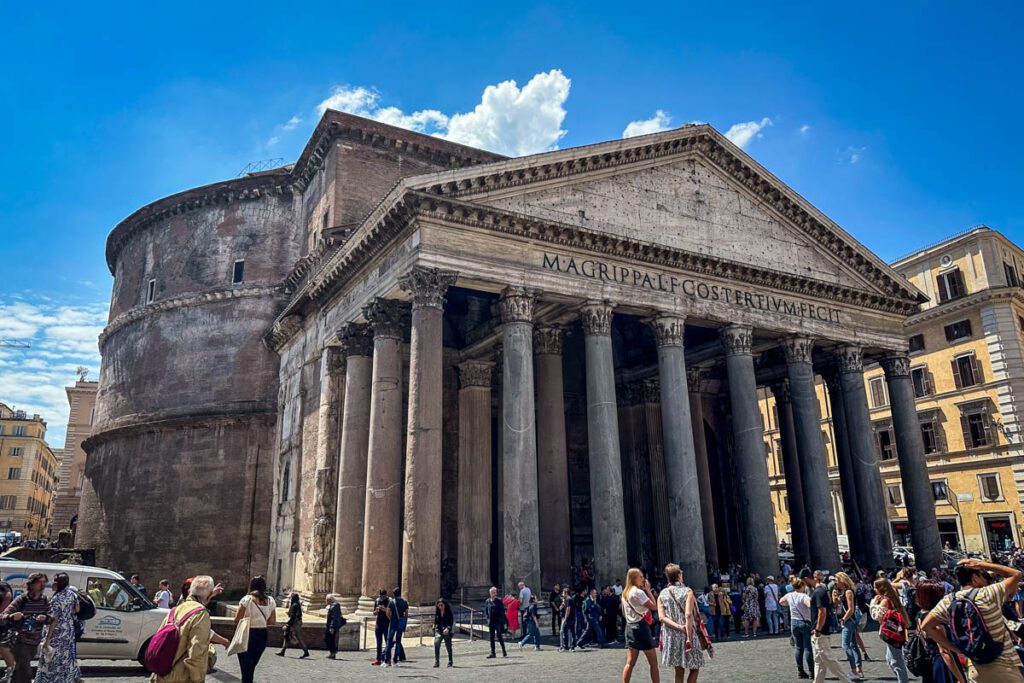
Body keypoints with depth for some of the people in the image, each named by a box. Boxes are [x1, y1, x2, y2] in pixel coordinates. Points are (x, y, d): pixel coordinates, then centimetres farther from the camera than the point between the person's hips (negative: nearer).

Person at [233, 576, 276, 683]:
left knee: (246, 667, 4)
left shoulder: (246, 599, -12)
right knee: (252, 666, 23)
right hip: (262, 635, 4)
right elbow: (272, 621, 3)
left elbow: (237, 620, -11)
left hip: (246, 634, -4)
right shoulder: (270, 601, 0)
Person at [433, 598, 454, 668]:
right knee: (436, 643, -22)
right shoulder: (437, 612, 6)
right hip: (438, 630, 2)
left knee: (448, 647, 5)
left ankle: (450, 663, 25)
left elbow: (451, 622, -11)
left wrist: (448, 628, -25)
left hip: (447, 631, -2)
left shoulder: (449, 612, -5)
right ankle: (436, 662, -20)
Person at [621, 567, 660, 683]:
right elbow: (654, 606, -14)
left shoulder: (625, 593, 12)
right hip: (641, 626, -8)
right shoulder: (638, 592, -14)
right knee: (653, 663, 1)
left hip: (630, 626, 8)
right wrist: (648, 590, -8)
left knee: (630, 662, 9)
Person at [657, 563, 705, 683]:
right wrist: (689, 637, -17)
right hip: (687, 636, -3)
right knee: (694, 668, 11)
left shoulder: (662, 594, 5)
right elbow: (688, 615, -17)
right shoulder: (687, 591, -6)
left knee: (679, 671, 12)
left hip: (671, 637, 4)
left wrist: (678, 627, -12)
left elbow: (662, 617, -6)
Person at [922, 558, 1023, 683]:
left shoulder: (948, 601, -4)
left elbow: (926, 626, -9)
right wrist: (980, 564, -1)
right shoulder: (989, 594, -16)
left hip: (975, 670, 4)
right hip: (1005, 668, -4)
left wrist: (956, 648, -2)